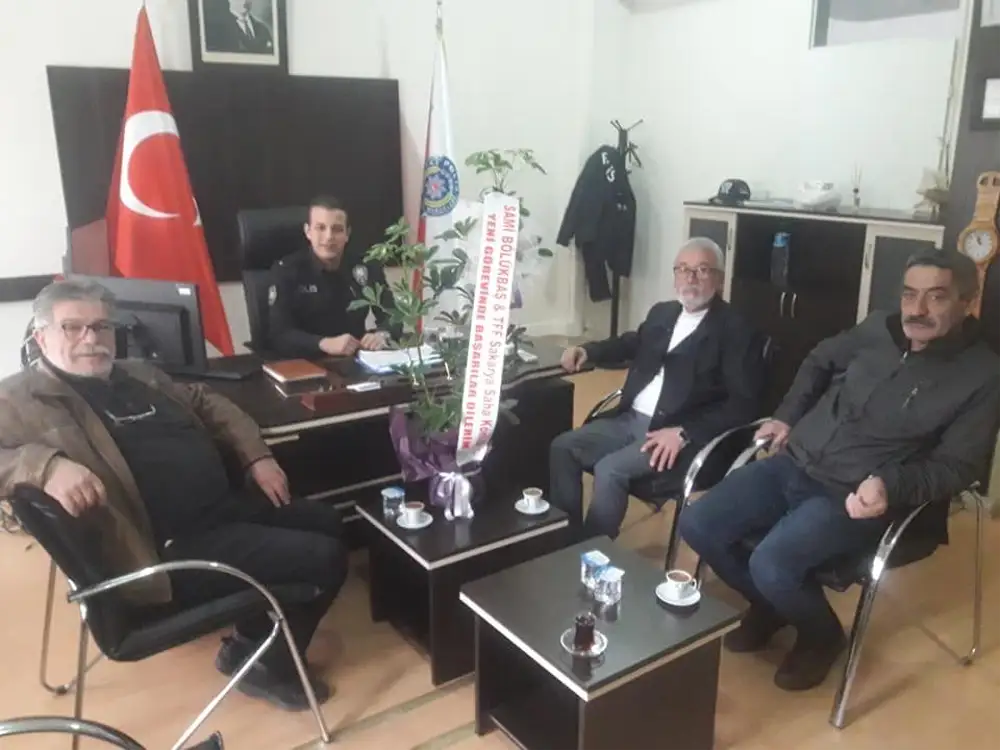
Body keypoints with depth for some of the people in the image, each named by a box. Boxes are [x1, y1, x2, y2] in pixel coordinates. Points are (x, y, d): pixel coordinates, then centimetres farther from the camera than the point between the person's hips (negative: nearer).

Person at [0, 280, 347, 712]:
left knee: (327, 522, 20)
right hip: (172, 548, -9)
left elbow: (207, 404, 25)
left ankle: (254, 640, 27)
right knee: (324, 558, -14)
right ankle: (265, 663, 13)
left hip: (228, 507, 9)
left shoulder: (138, 375, 15)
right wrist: (45, 465, -41)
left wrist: (256, 457, 13)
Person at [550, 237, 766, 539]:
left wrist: (684, 432, -23)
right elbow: (635, 342, 35)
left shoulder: (735, 330, -8)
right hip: (630, 420, 7)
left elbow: (744, 403, -14)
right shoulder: (662, 312, 13)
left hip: (679, 435, -7)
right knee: (563, 447, -6)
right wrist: (587, 351, 17)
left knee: (609, 469, -27)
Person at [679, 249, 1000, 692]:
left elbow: (955, 467, -9)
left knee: (772, 564, -28)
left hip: (855, 496, -5)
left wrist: (890, 485, -27)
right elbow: (818, 363, 25)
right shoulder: (878, 330, 7)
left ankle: (822, 635, 8)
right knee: (697, 526, -8)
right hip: (793, 465, 6)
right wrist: (786, 417, 13)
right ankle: (770, 605, 19)